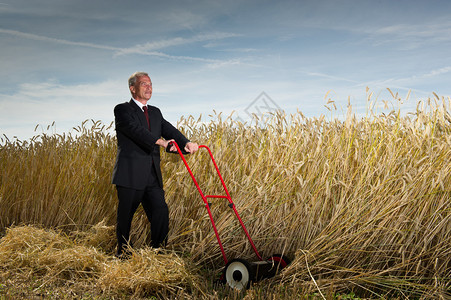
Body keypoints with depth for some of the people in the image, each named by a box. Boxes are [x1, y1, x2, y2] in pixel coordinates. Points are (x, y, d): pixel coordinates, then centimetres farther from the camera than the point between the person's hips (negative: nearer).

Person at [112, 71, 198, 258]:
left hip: (152, 176, 5)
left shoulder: (155, 113, 18)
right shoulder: (122, 110, -2)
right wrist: (161, 142, -32)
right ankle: (122, 251, 27)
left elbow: (169, 129, 3)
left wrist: (186, 143, -17)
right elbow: (136, 130, -20)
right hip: (130, 175, -5)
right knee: (125, 215, 7)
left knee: (161, 213, 2)